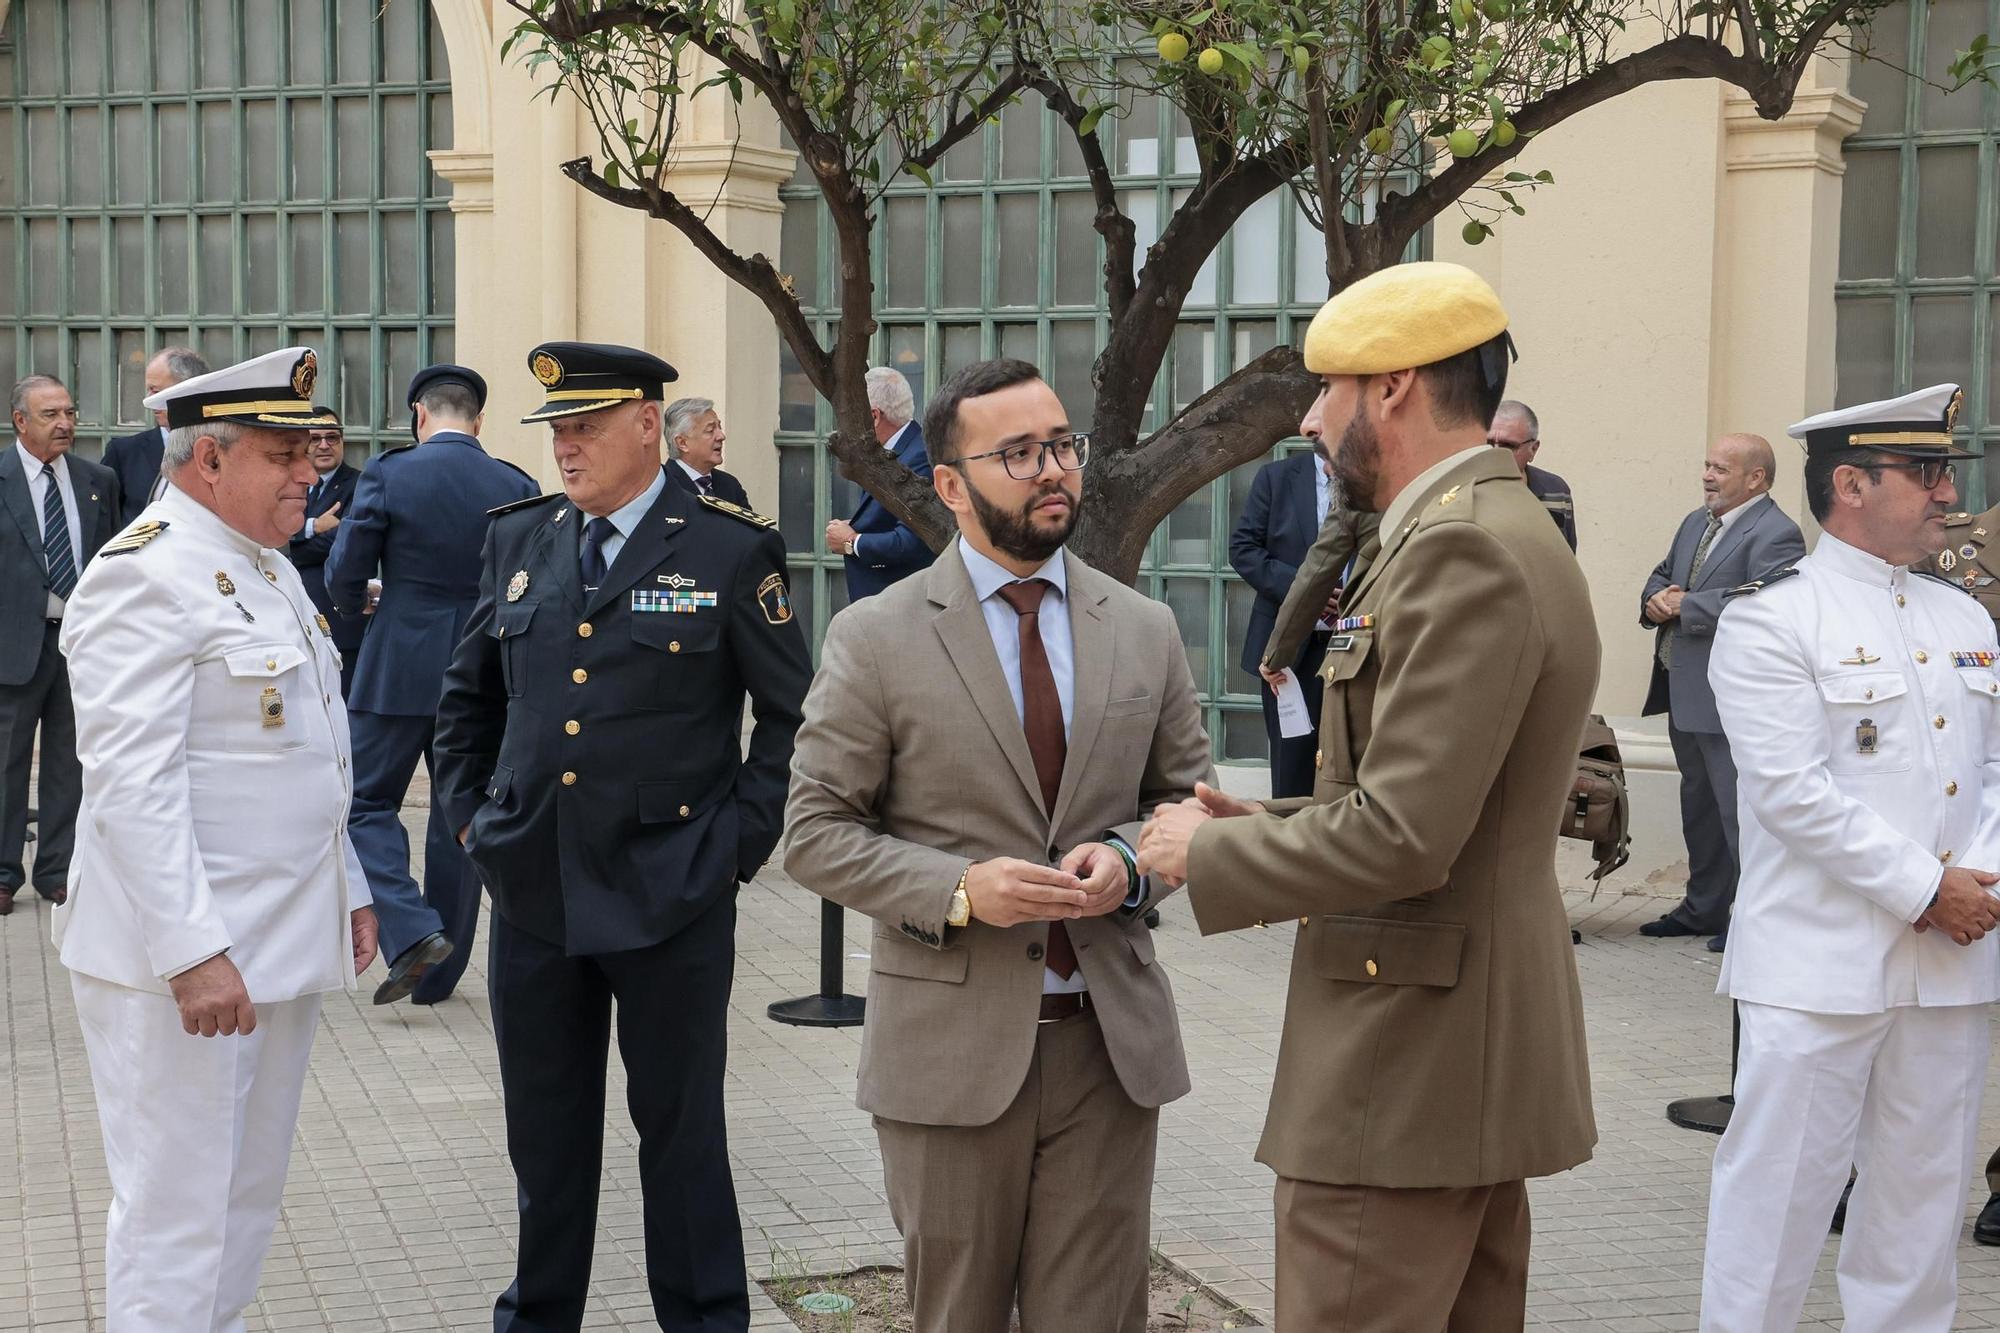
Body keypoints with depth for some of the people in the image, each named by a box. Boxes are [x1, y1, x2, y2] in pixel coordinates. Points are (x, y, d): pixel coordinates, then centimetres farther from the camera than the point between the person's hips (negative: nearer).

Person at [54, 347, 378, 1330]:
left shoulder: (270, 568, 16)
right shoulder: (145, 577, -15)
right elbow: (132, 784, -22)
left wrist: (349, 892, 21)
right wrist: (193, 952, -25)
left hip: (285, 944, 9)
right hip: (184, 958, -9)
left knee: (247, 1207, 17)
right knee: (176, 1217, -1)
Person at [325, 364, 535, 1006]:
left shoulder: (388, 473, -8)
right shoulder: (517, 487, -1)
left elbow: (343, 573, -5)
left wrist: (359, 604, 17)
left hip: (398, 670, -3)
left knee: (368, 801, 10)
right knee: (459, 815, 13)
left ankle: (412, 932, -9)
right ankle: (440, 971, 20)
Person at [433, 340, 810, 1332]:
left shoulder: (730, 550, -7)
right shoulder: (519, 539, 7)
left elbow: (794, 715, -1)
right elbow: (467, 697, 19)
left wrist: (740, 839, -6)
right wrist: (469, 816, 10)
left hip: (672, 903, -4)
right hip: (533, 891, 4)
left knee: (681, 1128, 8)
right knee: (544, 1130, 15)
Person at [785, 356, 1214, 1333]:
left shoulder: (1145, 631, 7)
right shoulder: (875, 640, -4)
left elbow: (1187, 801, 13)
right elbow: (815, 833, -3)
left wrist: (1129, 859, -9)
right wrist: (959, 890, -18)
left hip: (1110, 1043, 3)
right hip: (951, 1048, -2)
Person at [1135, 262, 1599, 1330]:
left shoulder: (1465, 550, -19)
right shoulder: (1501, 533, 14)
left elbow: (1401, 835, -24)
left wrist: (1209, 855, -10)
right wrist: (1265, 825, 9)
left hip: (1405, 1073, -11)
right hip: (1475, 1057, 11)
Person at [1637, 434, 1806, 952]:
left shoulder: (1775, 534, -13)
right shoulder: (1696, 523, 17)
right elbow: (1661, 578, 22)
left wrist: (1684, 606, -19)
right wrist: (1657, 600, -3)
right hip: (1685, 694, 10)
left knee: (1739, 807, -7)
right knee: (1698, 805, 18)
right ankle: (1704, 907, 29)